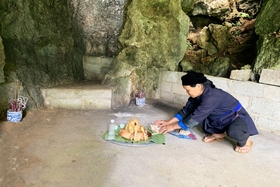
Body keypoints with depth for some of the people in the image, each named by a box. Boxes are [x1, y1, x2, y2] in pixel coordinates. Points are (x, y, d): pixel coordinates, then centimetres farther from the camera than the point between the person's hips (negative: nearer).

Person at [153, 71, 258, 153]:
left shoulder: (211, 97, -35)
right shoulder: (198, 93, -9)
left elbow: (195, 118, -33)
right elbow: (187, 110, -1)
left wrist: (173, 127, -26)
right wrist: (169, 122, -5)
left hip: (238, 117, -8)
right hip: (221, 118, 8)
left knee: (233, 131, -41)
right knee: (197, 113, -6)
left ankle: (244, 141, -5)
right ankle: (218, 134, 8)